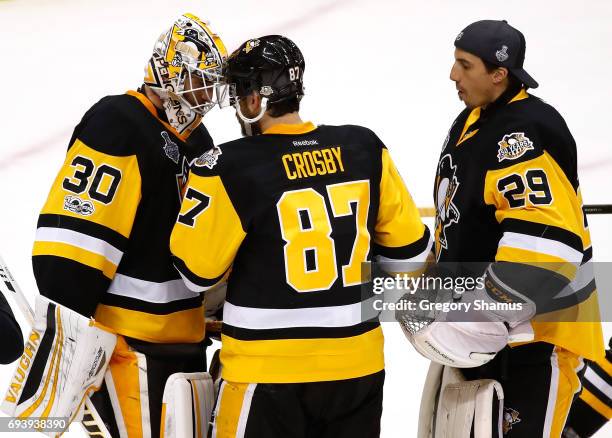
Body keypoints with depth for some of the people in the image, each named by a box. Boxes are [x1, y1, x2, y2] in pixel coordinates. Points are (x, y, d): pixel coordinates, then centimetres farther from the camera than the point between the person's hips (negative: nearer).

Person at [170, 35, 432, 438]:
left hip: (270, 371, -4)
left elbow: (194, 269, -4)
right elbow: (408, 246, 6)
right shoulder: (364, 148, -1)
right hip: (359, 366, 5)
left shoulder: (232, 168, -14)